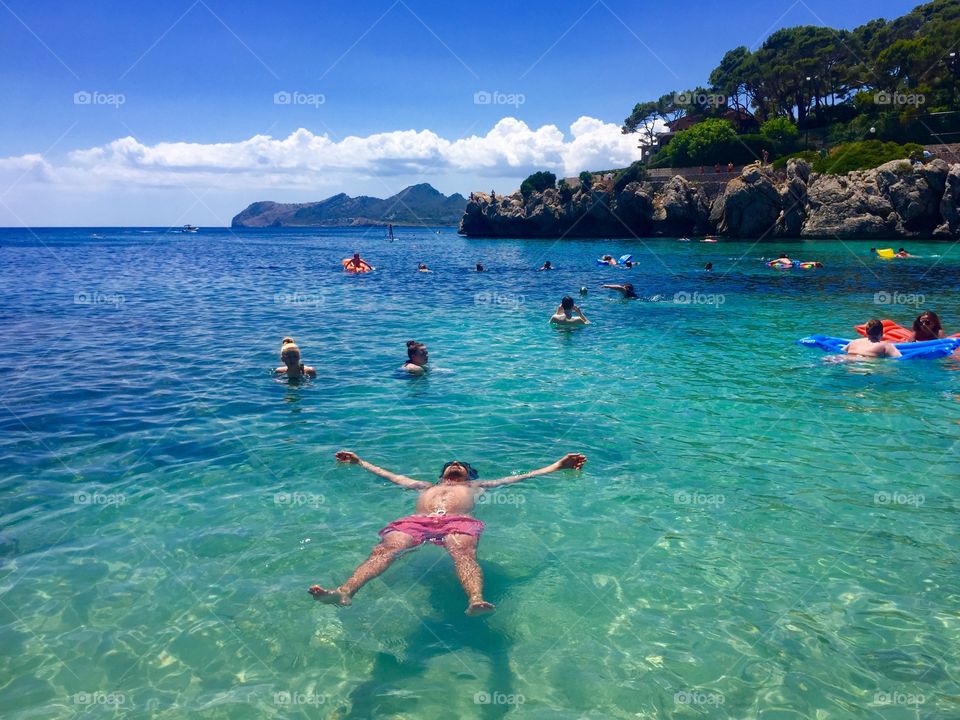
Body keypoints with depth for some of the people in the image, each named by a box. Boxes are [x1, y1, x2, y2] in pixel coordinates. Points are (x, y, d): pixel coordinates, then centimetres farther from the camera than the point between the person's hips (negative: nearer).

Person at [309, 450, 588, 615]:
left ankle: (476, 600, -66)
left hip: (458, 522, -1)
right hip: (414, 521, 1)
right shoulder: (427, 487, 46)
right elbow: (390, 475, 55)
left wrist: (558, 466, 40)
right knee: (385, 548, -31)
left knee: (463, 553, -38)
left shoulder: (476, 486, 41)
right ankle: (344, 592, -55)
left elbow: (518, 476, 40)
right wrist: (359, 462, 63)